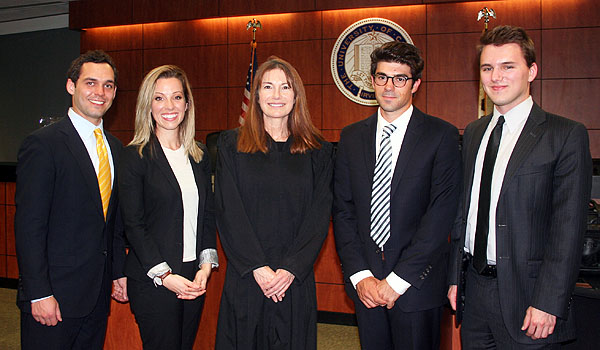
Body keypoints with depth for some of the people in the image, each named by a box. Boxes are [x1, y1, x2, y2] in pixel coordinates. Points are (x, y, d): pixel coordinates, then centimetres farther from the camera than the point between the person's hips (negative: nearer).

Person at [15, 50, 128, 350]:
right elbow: (29, 226, -14)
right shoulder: (42, 144, -11)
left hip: (99, 293, 6)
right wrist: (39, 294, -16)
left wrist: (119, 272, 11)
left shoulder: (115, 147, 10)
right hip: (54, 294, -6)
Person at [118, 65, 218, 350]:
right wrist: (165, 276, -14)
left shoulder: (200, 155, 9)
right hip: (152, 280, -4)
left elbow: (208, 214, 10)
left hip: (195, 276, 5)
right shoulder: (135, 156, -6)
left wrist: (206, 264, -2)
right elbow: (133, 224, -9)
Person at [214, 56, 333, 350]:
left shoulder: (318, 151, 4)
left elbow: (319, 215, -1)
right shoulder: (231, 145, 2)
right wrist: (258, 267, -12)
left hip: (296, 278, 1)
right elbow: (228, 212, -4)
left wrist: (291, 269, -11)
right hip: (245, 277, 0)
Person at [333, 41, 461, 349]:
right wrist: (360, 275, -6)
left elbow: (441, 213, -11)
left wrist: (397, 280, -14)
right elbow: (343, 211, 4)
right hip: (364, 283, 3)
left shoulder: (442, 135, -5)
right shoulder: (352, 137, 6)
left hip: (417, 285, -3)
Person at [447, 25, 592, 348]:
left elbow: (568, 228, -12)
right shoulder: (473, 133, 10)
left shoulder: (566, 135, -7)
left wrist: (548, 303, -16)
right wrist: (455, 277, 9)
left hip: (524, 295, -5)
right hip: (473, 289, 5)